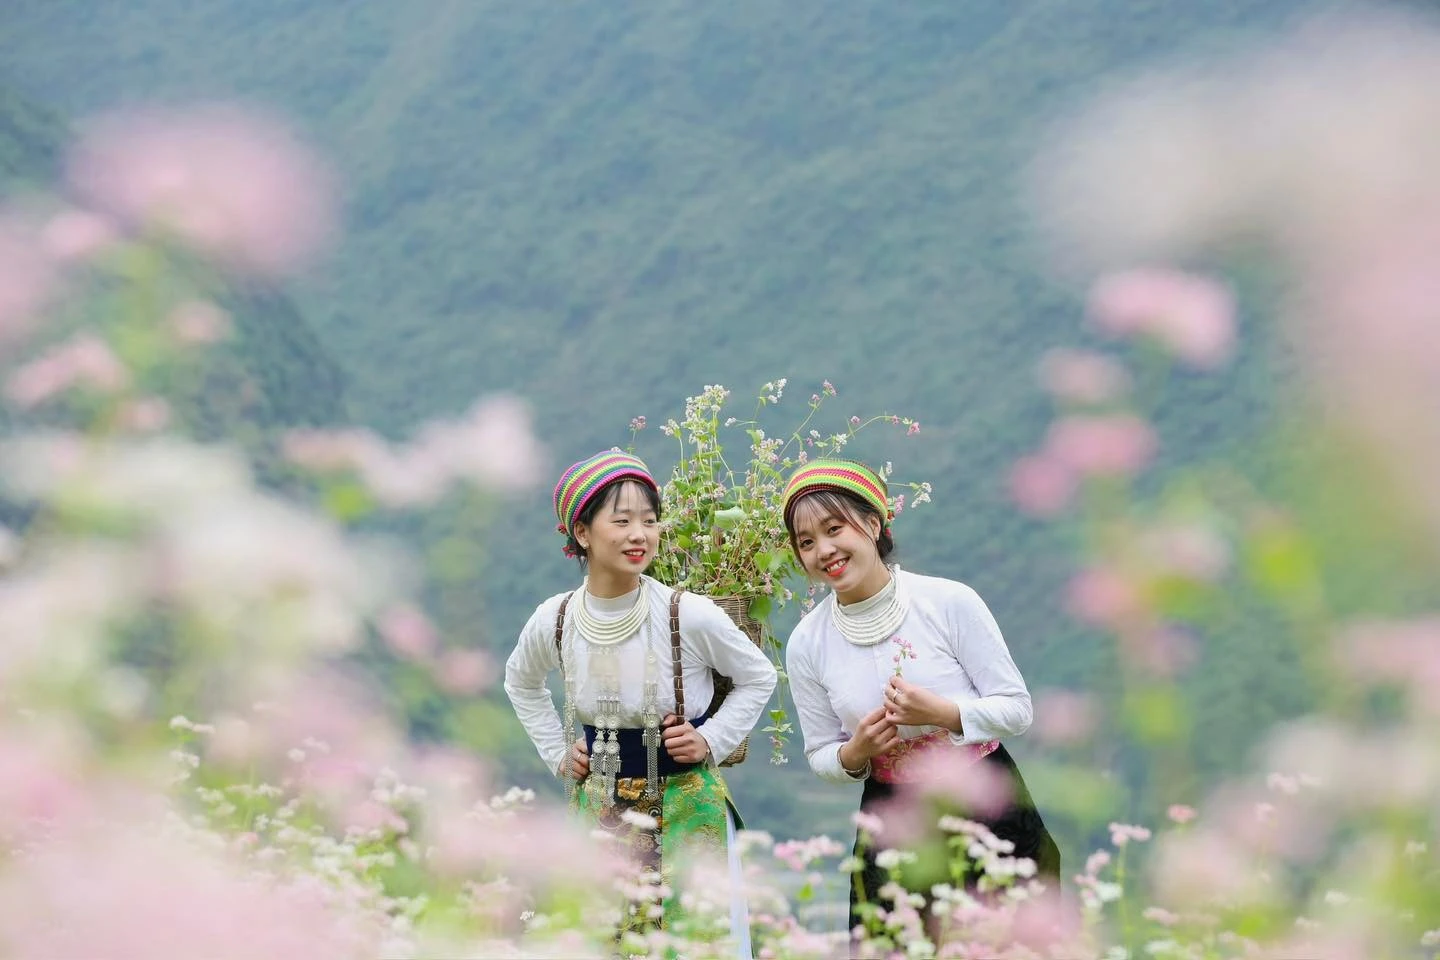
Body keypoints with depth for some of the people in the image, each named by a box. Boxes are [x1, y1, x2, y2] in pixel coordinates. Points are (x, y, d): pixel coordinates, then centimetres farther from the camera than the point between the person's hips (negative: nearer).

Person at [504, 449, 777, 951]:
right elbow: (521, 682, 17)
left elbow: (758, 677, 3)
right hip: (599, 810, 3)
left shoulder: (690, 615, -16)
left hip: (686, 808, -3)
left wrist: (712, 739, -7)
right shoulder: (553, 621, -7)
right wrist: (557, 752, 8)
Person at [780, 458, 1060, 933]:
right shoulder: (807, 644, -4)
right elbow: (820, 756, 7)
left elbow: (1017, 708, -7)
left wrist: (942, 713, -23)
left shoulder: (952, 602, -12)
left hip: (990, 810, -2)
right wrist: (855, 753, -15)